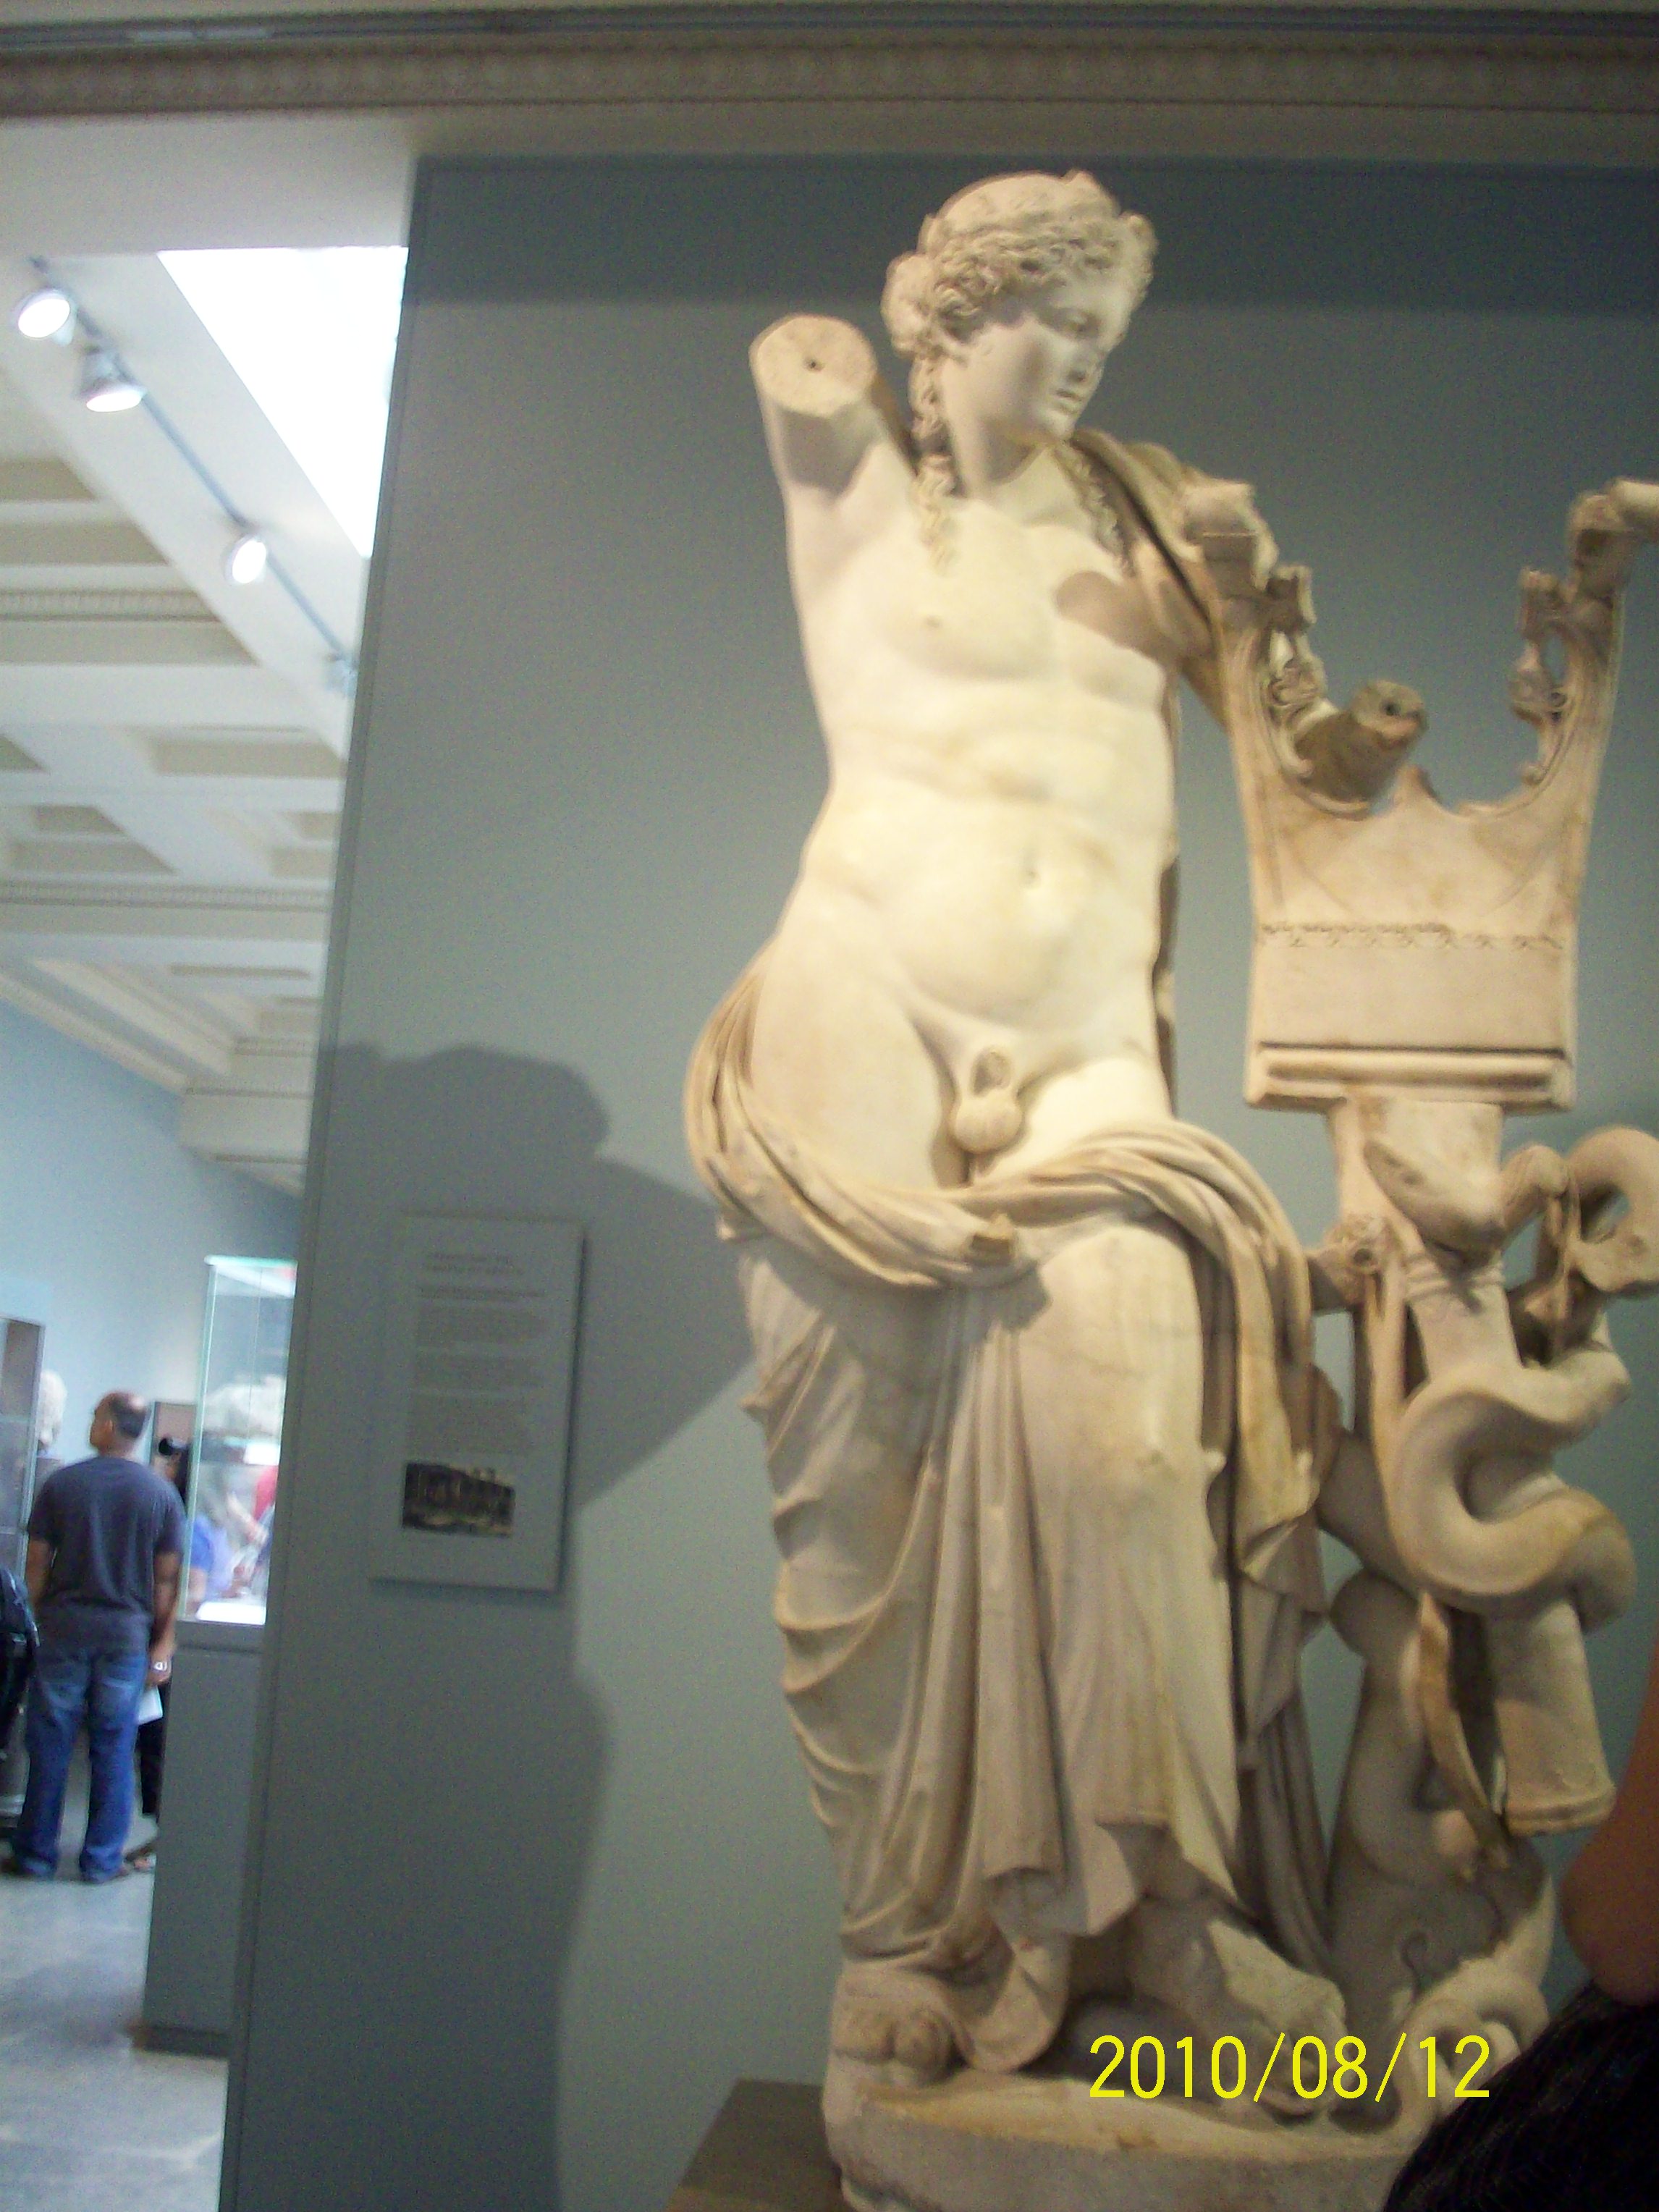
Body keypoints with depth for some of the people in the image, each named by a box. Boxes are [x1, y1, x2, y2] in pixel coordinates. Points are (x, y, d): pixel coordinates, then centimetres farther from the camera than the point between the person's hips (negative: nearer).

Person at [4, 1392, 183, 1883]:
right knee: (113, 1749, 7)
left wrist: (42, 1616, 12)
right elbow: (167, 1578, -1)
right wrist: (163, 1644, 6)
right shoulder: (162, 1493, -2)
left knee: (50, 1743, 8)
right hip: (127, 1631, 1)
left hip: (65, 1627, 0)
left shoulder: (61, 1484, -3)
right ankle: (102, 1859, 12)